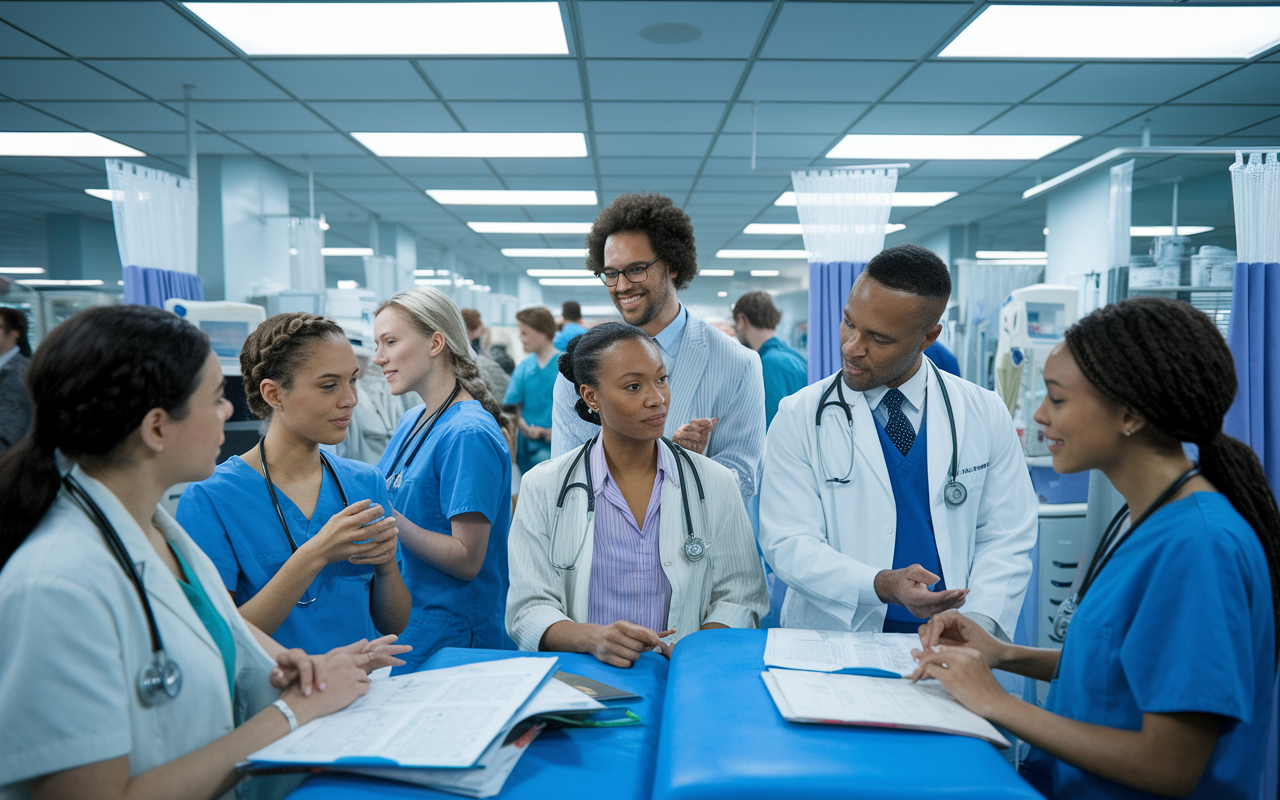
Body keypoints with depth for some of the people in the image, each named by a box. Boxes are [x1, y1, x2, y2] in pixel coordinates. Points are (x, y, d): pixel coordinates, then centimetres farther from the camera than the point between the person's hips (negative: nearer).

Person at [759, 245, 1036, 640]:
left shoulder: (985, 415, 5)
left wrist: (975, 623, -9)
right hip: (831, 645, -2)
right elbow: (787, 543, -6)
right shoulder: (799, 418, -1)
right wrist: (882, 586, -21)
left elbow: (1006, 537, 7)